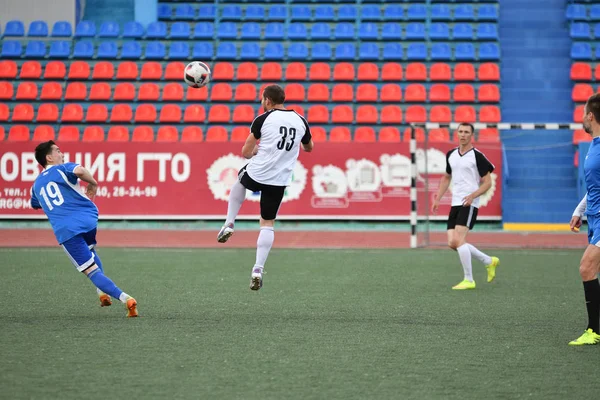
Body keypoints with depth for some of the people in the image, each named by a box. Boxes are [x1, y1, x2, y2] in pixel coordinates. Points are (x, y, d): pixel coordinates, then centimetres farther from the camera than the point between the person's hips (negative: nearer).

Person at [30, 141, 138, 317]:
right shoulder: (62, 169, 6)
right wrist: (93, 183, -1)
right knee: (89, 251, 32)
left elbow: (35, 205, 41)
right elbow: (79, 171, -19)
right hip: (88, 219, -1)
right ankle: (103, 292, 17)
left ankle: (124, 298, -21)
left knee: (91, 270, -2)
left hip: (65, 231, 1)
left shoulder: (36, 185, 21)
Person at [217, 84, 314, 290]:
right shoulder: (300, 121, 4)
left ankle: (229, 224, 26)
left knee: (240, 181, 34)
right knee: (268, 224, 15)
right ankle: (258, 269, 3)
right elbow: (309, 148, 24)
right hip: (279, 181, 2)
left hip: (256, 174, -2)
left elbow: (246, 153, -3)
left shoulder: (263, 119, -8)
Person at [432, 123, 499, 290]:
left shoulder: (477, 156, -6)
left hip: (469, 204, -7)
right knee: (452, 243, 0)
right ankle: (489, 261, 18)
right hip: (455, 204, 7)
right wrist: (438, 199, 18)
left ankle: (469, 280, -11)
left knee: (458, 240, -18)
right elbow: (447, 178, 27)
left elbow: (487, 182, -5)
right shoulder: (451, 155, 13)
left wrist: (473, 195, -20)